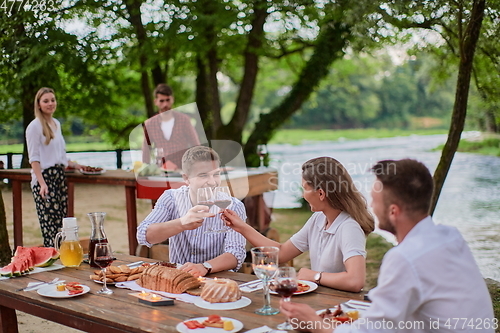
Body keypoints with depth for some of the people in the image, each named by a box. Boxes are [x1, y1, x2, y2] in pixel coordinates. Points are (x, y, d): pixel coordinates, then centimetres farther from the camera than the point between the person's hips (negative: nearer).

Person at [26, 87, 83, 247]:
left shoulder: (56, 123, 16)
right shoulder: (34, 126, -6)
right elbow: (34, 158, -12)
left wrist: (74, 165, 22)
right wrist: (42, 183, -21)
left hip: (60, 177, 7)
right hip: (44, 177, -7)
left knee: (61, 223, 3)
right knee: (49, 225, -9)